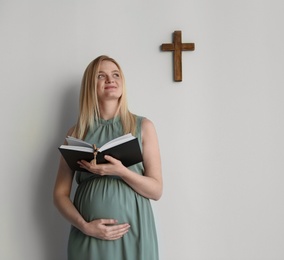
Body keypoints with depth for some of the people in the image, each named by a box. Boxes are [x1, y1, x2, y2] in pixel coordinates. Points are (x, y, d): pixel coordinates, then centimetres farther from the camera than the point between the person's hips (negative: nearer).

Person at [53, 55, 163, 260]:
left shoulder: (143, 126, 0)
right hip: (89, 235, 1)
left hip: (133, 232, 0)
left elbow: (156, 190, -2)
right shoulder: (77, 132, 3)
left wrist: (121, 171, -17)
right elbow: (61, 193, 4)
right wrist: (84, 226, -12)